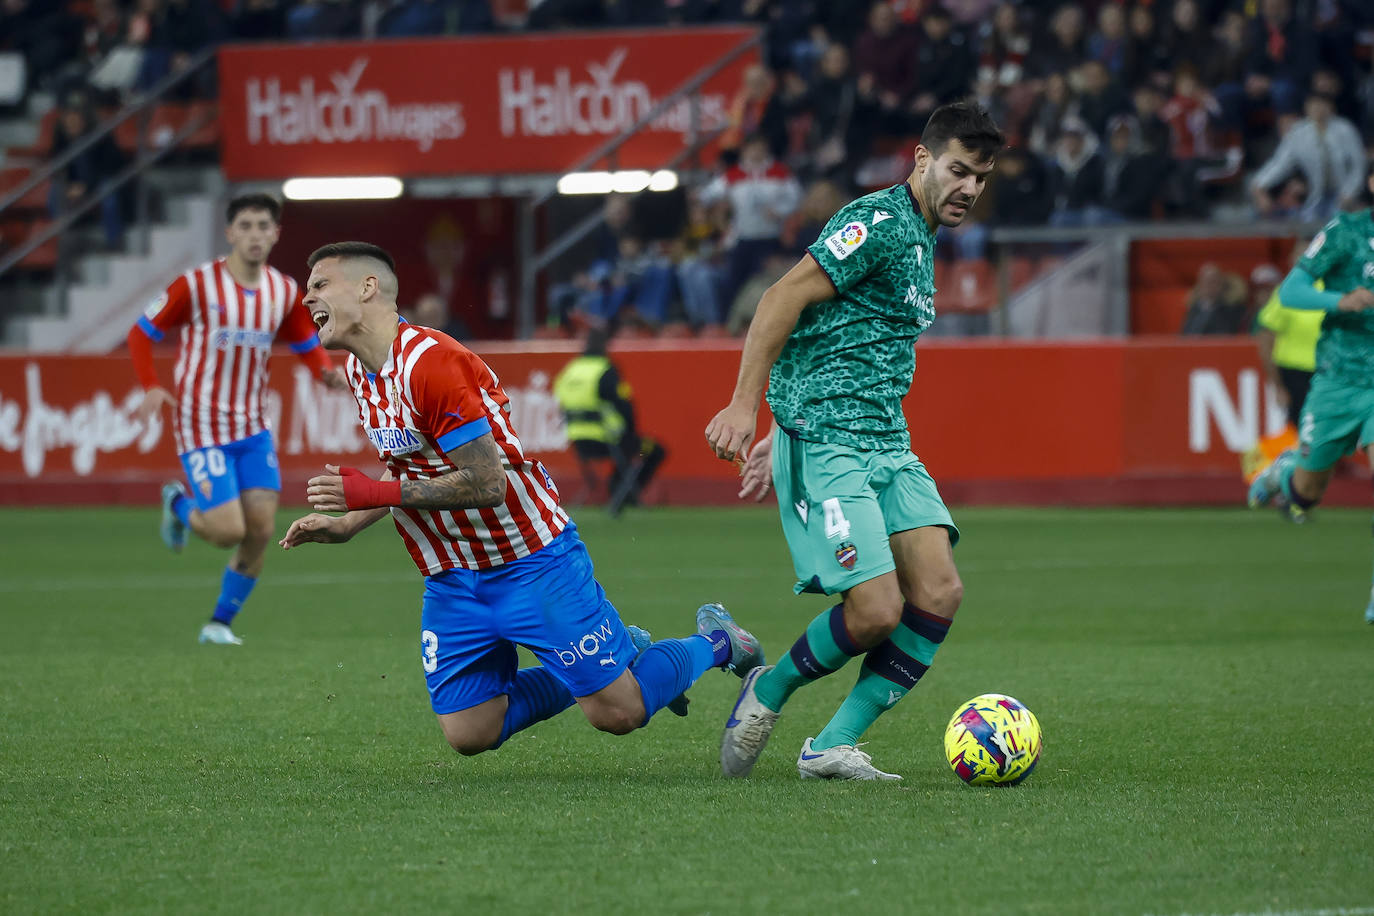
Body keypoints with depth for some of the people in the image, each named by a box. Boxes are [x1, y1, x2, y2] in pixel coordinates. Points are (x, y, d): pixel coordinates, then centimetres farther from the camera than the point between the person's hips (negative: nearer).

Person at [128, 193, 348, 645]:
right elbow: (142, 333, -3)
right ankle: (179, 504, 22)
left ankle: (220, 623, 14)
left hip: (252, 427, 5)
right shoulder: (197, 285, -11)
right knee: (228, 531, -13)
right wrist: (152, 387, -18)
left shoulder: (284, 290, 3)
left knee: (260, 530, -4)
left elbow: (307, 345, 16)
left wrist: (327, 371, -7)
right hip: (202, 426, -5)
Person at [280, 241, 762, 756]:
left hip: (530, 559, -8)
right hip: (451, 579, 8)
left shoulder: (429, 362, -24)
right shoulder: (359, 369, 6)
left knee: (618, 713, -7)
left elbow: (486, 483, -25)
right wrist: (346, 524, 6)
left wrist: (375, 492, -23)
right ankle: (615, 656, 21)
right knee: (469, 734, 2)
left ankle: (713, 642, 22)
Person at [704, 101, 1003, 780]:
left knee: (939, 592, -7)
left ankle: (832, 746, 0)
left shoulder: (921, 240, 21)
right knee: (876, 610, -16)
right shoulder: (880, 221, -10)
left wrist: (785, 435, 27)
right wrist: (744, 405, -21)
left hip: (887, 444, 9)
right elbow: (783, 299, -15)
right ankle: (768, 692, 13)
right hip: (826, 444, -9)